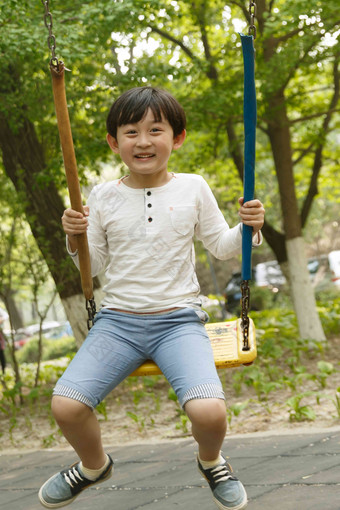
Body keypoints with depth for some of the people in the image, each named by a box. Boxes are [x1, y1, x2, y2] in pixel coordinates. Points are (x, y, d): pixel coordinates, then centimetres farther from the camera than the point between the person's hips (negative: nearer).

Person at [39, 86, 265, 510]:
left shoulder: (192, 189, 2)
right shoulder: (103, 197, 4)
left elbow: (221, 247, 13)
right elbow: (94, 265, 12)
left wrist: (248, 228, -6)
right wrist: (75, 240, -7)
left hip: (178, 320, -1)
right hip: (118, 321, 2)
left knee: (209, 412, -27)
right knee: (65, 405, -19)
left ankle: (210, 461, 13)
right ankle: (94, 464, 18)